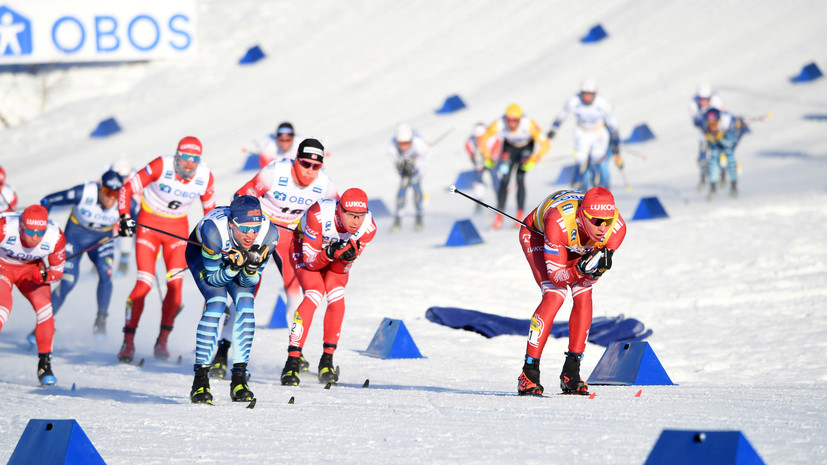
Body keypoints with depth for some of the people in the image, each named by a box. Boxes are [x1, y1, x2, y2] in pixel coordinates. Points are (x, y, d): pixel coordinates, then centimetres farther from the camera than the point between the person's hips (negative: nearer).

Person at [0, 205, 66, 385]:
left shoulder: (56, 238, -27)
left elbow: (57, 271, -11)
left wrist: (44, 276, -33)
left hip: (31, 268, 2)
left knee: (44, 308, -19)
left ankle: (45, 364, -6)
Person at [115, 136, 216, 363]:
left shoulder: (204, 177, -10)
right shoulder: (161, 166, -21)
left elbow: (209, 207, 9)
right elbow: (127, 189, -14)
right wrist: (124, 217, -25)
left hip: (178, 229, 3)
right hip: (149, 224, -3)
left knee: (175, 284, -13)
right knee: (144, 284, -12)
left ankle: (162, 341, -2)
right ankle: (128, 342, -2)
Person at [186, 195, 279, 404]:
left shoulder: (269, 233, -32)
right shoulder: (214, 229, -41)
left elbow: (250, 282, -19)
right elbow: (213, 278, -27)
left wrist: (251, 268, -41)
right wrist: (233, 267, -46)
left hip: (239, 254, 3)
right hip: (201, 252, -3)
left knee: (246, 303, -18)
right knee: (216, 302, -24)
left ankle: (239, 379, -10)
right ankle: (200, 381, -20)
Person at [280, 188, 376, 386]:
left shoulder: (368, 227, -28)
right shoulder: (318, 215, -38)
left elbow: (341, 269, -20)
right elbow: (310, 262, -30)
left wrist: (348, 257, -42)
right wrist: (329, 254, -48)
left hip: (335, 257, 3)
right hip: (304, 247, -3)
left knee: (336, 296, -22)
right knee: (315, 294, -25)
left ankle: (327, 360, -10)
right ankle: (292, 362, -24)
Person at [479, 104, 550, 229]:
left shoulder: (529, 124, -36)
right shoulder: (499, 124, -31)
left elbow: (545, 144, -31)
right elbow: (482, 140, -16)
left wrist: (533, 160, -39)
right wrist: (487, 158, -24)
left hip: (527, 147, -2)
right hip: (509, 147, 2)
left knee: (520, 178, -19)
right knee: (504, 180, -11)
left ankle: (520, 215, -12)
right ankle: (499, 216, -6)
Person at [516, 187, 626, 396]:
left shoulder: (617, 228, -32)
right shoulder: (559, 222, -45)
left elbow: (592, 274, -19)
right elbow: (556, 276, -35)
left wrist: (598, 268, -41)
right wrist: (580, 269, -52)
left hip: (574, 246, 4)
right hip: (536, 235, -4)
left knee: (583, 296, -15)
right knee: (555, 295, -22)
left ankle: (571, 373, -5)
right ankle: (529, 374, -15)